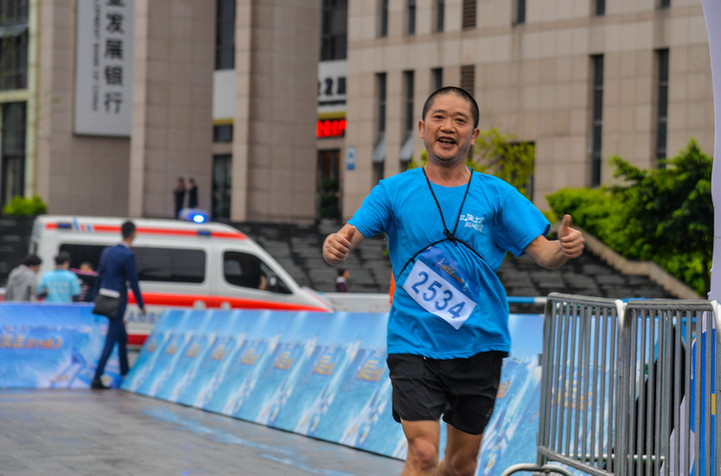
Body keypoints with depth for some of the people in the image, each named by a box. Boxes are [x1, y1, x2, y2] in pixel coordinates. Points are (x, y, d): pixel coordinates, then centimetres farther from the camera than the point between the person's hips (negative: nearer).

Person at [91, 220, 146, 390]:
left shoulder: (107, 251, 7)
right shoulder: (128, 255, -15)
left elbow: (99, 277, 13)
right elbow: (133, 283, -12)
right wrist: (141, 305, -2)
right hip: (118, 301, -8)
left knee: (122, 337, 23)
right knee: (111, 340, -5)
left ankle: (124, 372, 34)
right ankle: (97, 378, -9)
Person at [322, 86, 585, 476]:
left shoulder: (496, 195, 2)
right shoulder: (394, 191, 0)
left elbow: (543, 253, -2)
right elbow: (349, 236, -9)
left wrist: (564, 248, -25)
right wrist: (336, 246, -33)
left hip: (478, 345, 2)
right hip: (413, 344, -2)